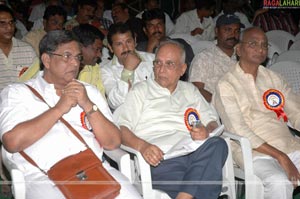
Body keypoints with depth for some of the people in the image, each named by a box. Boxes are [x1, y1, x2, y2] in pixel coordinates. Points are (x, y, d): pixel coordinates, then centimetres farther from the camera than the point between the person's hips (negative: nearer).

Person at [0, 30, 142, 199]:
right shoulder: (17, 93, 9)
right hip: (44, 177, -2)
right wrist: (59, 109, -6)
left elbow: (113, 143, 10)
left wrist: (88, 105, -4)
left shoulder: (89, 92, 19)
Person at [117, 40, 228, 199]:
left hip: (196, 156, 5)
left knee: (217, 144, -32)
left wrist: (207, 130, -2)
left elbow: (212, 121, 24)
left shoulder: (190, 91, 28)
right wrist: (142, 146, -18)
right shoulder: (140, 91, 16)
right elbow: (121, 129, 3)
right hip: (159, 160, -5)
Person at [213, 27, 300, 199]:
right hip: (254, 152, -5)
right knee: (280, 182, -31)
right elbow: (239, 130, -10)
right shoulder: (226, 85, -1)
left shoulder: (274, 78, 17)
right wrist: (280, 157, -16)